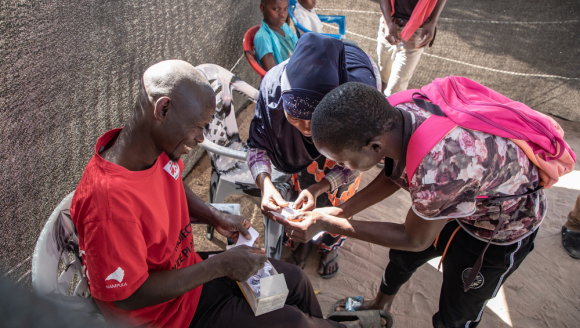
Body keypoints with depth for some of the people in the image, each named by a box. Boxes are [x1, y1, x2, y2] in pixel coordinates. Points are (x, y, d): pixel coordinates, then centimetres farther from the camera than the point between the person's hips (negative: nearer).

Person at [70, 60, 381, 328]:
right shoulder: (108, 198, -38)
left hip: (186, 269, 7)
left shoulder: (157, 147, -12)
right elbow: (128, 297, -28)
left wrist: (216, 217, -5)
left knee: (295, 280, 12)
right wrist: (220, 265, -27)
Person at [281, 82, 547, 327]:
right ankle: (380, 305, 56)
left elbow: (415, 240, -26)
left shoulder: (437, 170, -47)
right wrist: (339, 211, -13)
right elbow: (394, 174, -3)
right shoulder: (394, 116, -25)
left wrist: (326, 224, -24)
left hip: (502, 230, -6)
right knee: (402, 257, 25)